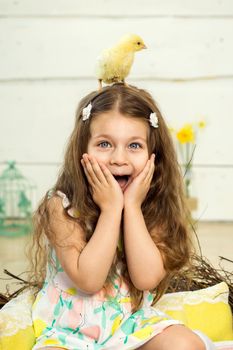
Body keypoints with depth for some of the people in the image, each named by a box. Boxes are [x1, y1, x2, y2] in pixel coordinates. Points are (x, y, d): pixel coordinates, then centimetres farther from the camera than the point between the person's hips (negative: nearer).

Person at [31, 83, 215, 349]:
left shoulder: (154, 208, -7)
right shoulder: (61, 206, -15)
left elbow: (147, 278, -19)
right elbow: (88, 280, -24)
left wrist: (132, 205, -22)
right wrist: (111, 208, -24)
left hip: (134, 320, 2)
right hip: (71, 327, -2)